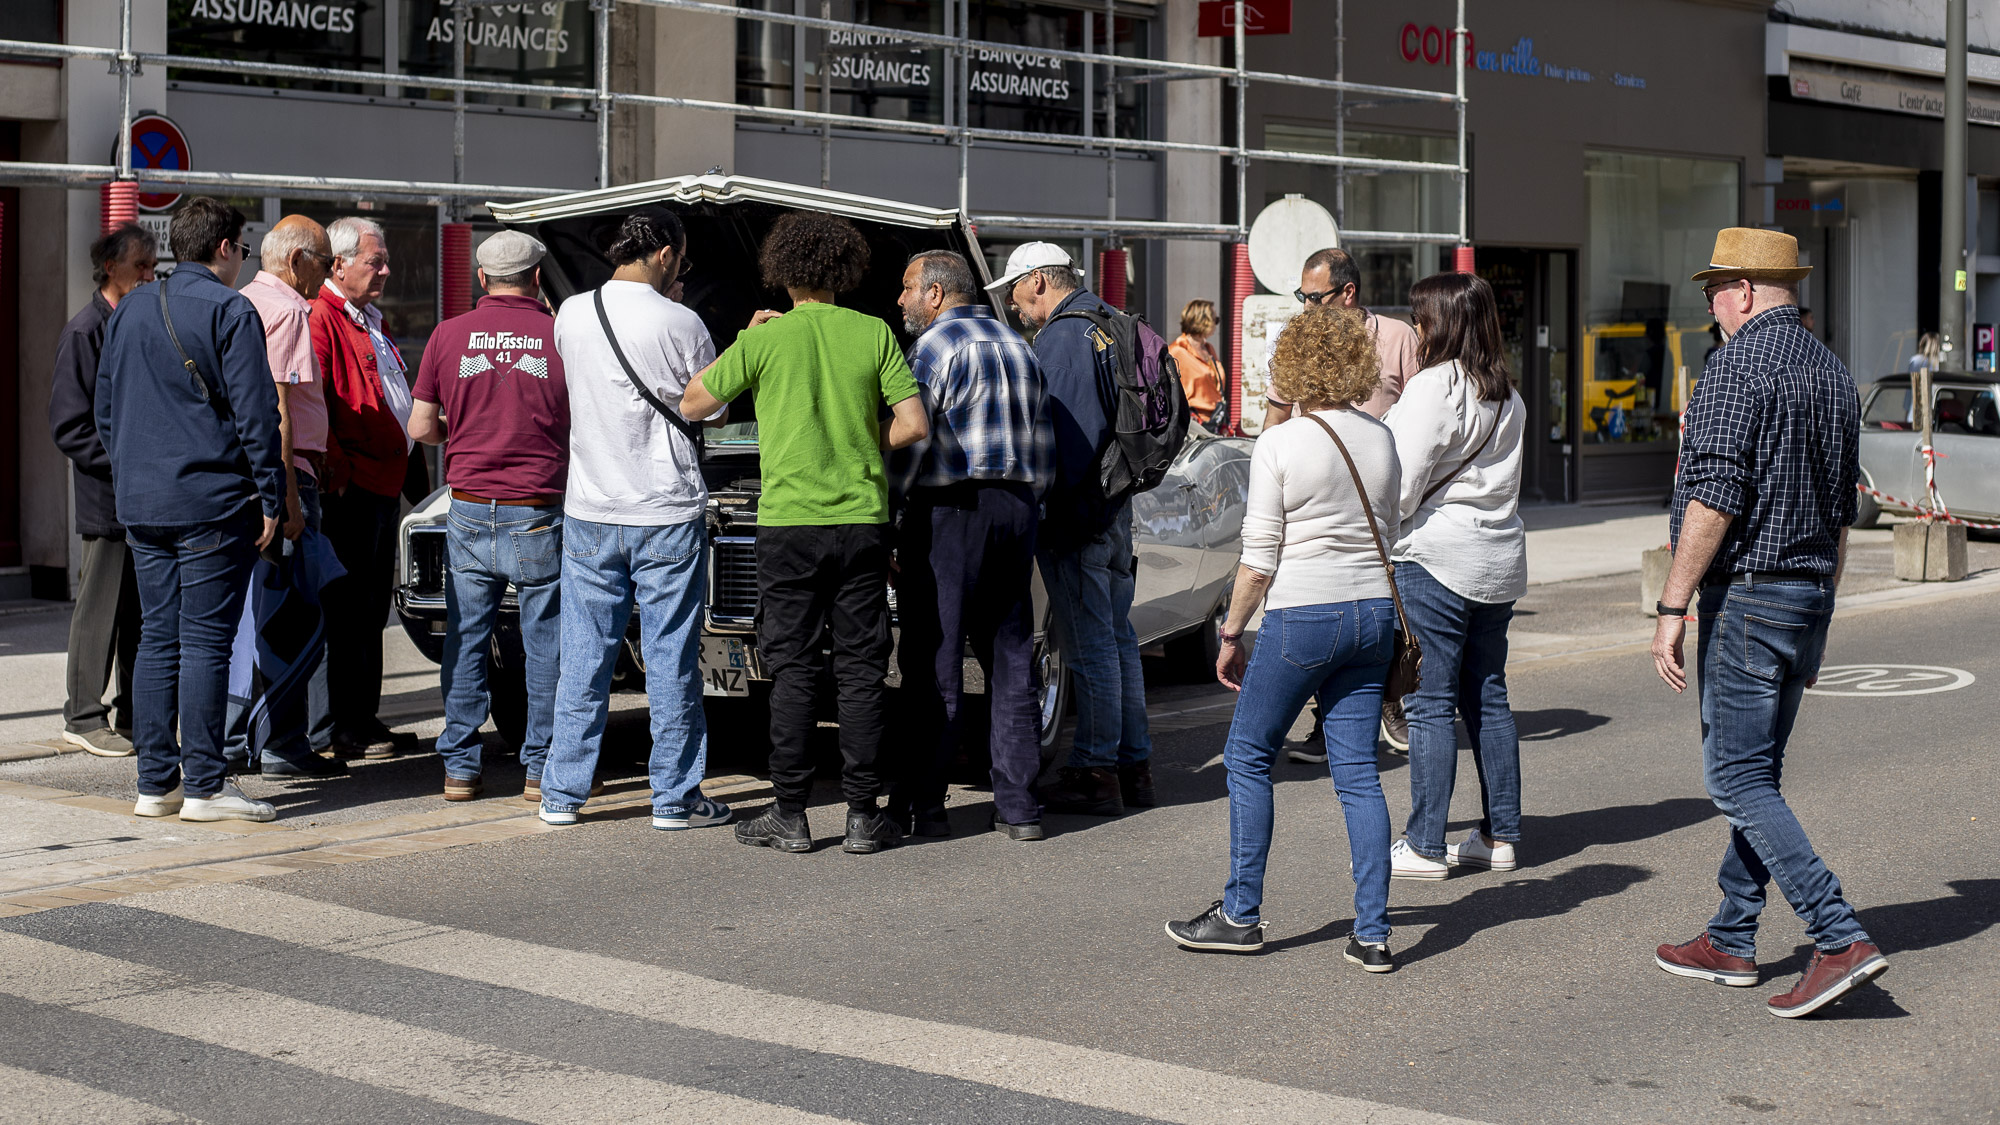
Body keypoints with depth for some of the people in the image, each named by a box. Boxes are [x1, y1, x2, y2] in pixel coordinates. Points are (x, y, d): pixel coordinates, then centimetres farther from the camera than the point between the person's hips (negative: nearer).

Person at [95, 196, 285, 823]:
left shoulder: (129, 311, 14)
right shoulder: (229, 311, -8)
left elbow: (106, 409, 19)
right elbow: (255, 412, -12)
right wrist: (271, 496, -8)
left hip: (141, 505, 7)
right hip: (212, 501, -7)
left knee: (158, 639, 9)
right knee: (205, 640, -5)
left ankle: (156, 781, 11)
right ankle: (204, 786, -4)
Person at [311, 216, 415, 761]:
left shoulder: (369, 321, 20)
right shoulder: (321, 318, -11)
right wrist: (336, 470, -20)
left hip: (384, 484, 10)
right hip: (351, 490, -10)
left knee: (373, 607, 14)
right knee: (351, 609, -5)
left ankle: (366, 717, 21)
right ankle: (349, 726, 0)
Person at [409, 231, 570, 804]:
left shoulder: (449, 335, 1)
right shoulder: (560, 335, -3)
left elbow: (421, 427, 4)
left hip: (469, 513, 2)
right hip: (539, 516, -2)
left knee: (465, 641, 9)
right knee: (545, 643, 8)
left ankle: (460, 767, 12)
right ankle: (543, 766, 12)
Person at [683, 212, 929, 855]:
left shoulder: (765, 339, -3)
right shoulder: (874, 334, 1)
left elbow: (692, 405, 7)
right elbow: (913, 426, -3)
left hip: (789, 519, -1)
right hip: (863, 518, 1)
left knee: (793, 669, 4)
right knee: (861, 669, 6)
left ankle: (791, 816, 6)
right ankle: (863, 817, 8)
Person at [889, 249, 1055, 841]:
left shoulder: (936, 346, -7)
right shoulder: (1017, 347, 18)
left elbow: (908, 438, -14)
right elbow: (1043, 443, 20)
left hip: (952, 509, -7)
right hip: (1017, 509, 7)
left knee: (935, 662, -3)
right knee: (1012, 659, 8)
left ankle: (922, 803, 0)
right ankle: (1018, 806, 8)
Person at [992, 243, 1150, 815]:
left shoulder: (1063, 335, -14)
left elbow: (1059, 434, -21)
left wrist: (1051, 511, -19)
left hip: (1074, 512, -10)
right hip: (1115, 506, 10)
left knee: (1089, 645, -5)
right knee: (1117, 637, 15)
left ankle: (1095, 772, 0)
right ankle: (1134, 765, 20)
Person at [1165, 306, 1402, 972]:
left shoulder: (1279, 448, -10)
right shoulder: (1382, 441, 7)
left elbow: (1259, 560, -9)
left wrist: (1231, 635, 0)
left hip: (1304, 617, -6)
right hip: (1374, 612, 6)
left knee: (1248, 756, 10)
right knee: (1358, 773, 7)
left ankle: (1241, 916, 13)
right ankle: (1372, 934, 5)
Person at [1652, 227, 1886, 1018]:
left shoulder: (1738, 367, -13)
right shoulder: (1832, 373, 14)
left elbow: (1713, 500, -21)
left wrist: (1673, 607, -17)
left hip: (1745, 595, -9)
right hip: (1809, 596, 9)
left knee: (1738, 781, -6)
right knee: (1755, 772, 15)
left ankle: (1841, 940, -13)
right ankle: (1731, 943, 22)